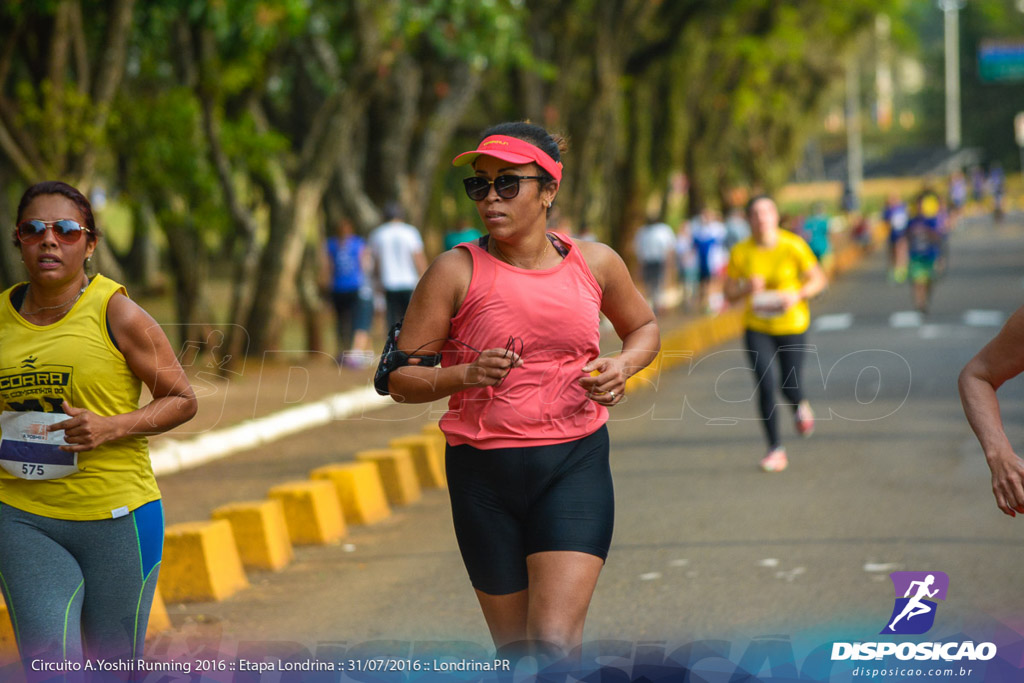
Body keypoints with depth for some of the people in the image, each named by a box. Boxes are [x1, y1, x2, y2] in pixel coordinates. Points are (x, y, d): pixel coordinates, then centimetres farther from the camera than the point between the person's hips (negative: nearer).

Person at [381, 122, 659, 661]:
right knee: (514, 650, 9)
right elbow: (400, 379, -1)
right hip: (483, 474, 0)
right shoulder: (456, 271, -4)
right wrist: (465, 375, -20)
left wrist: (623, 365, 1)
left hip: (575, 462, 0)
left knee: (554, 643, -17)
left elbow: (643, 326, 23)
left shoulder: (594, 262, 3)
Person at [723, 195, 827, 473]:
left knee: (789, 387, 1)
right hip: (757, 327, 1)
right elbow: (729, 293, 2)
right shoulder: (740, 252, -6)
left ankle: (800, 405, 41)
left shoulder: (794, 246, -11)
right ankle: (776, 450, -1)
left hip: (792, 325, -1)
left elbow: (818, 279, -2)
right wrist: (747, 288, -20)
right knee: (765, 387, -12)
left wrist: (797, 295, -20)